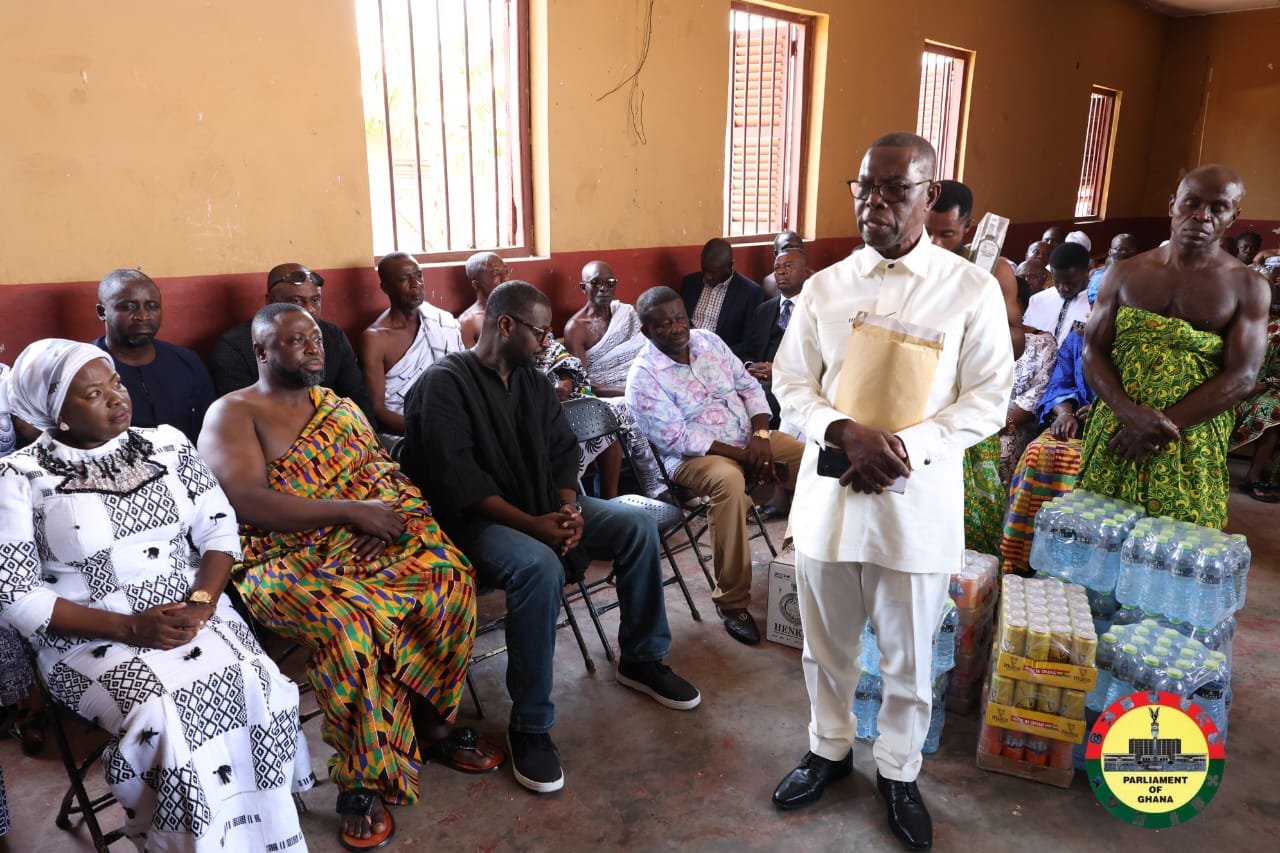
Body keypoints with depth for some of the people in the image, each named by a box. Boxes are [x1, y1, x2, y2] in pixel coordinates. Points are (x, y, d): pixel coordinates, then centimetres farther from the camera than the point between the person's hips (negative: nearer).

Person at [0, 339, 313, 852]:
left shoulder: (166, 444, 7)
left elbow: (218, 527, 7)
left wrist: (203, 601, -12)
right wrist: (129, 628, -15)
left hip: (190, 613, 3)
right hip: (89, 638, -2)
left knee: (256, 683, -24)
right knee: (164, 711, -30)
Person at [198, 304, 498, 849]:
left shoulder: (337, 404, 18)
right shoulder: (232, 415, -2)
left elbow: (382, 470, 14)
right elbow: (250, 503, -17)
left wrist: (389, 509, -11)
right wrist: (354, 509, -18)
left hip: (365, 543, 6)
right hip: (286, 562, -6)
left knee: (449, 576, -18)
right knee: (348, 625, -34)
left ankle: (432, 724, 0)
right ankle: (361, 781, -14)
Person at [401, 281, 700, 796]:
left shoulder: (532, 380, 9)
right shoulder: (443, 384, -14)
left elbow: (563, 450, 8)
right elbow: (458, 483, -23)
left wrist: (568, 508, -12)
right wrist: (533, 525, -27)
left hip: (541, 508, 8)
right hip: (475, 522, -7)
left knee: (637, 526, -7)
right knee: (540, 566, -36)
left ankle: (642, 661, 10)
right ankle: (529, 726, -22)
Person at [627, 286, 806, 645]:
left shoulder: (708, 340, 6)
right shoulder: (643, 376, -12)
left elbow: (749, 386, 7)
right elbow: (676, 438, -18)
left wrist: (761, 435, -11)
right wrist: (742, 455, -20)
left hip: (750, 440, 6)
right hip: (693, 456, -6)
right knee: (728, 480, -38)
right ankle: (732, 602, -27)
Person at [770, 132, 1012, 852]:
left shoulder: (971, 291, -4)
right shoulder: (825, 288, 5)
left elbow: (988, 400, -4)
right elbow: (792, 383, 4)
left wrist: (908, 447, -18)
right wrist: (845, 432, -15)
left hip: (918, 500, -2)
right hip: (829, 491, 3)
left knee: (909, 656, 12)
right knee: (827, 643, 17)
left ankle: (899, 771, 37)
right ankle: (830, 748, 42)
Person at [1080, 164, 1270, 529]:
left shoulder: (1247, 286, 1)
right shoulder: (1125, 274, 6)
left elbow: (1241, 377, -7)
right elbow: (1093, 353, 1)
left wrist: (1160, 427, -16)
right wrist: (1131, 414, -17)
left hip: (1191, 449, -1)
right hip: (1114, 435, 2)